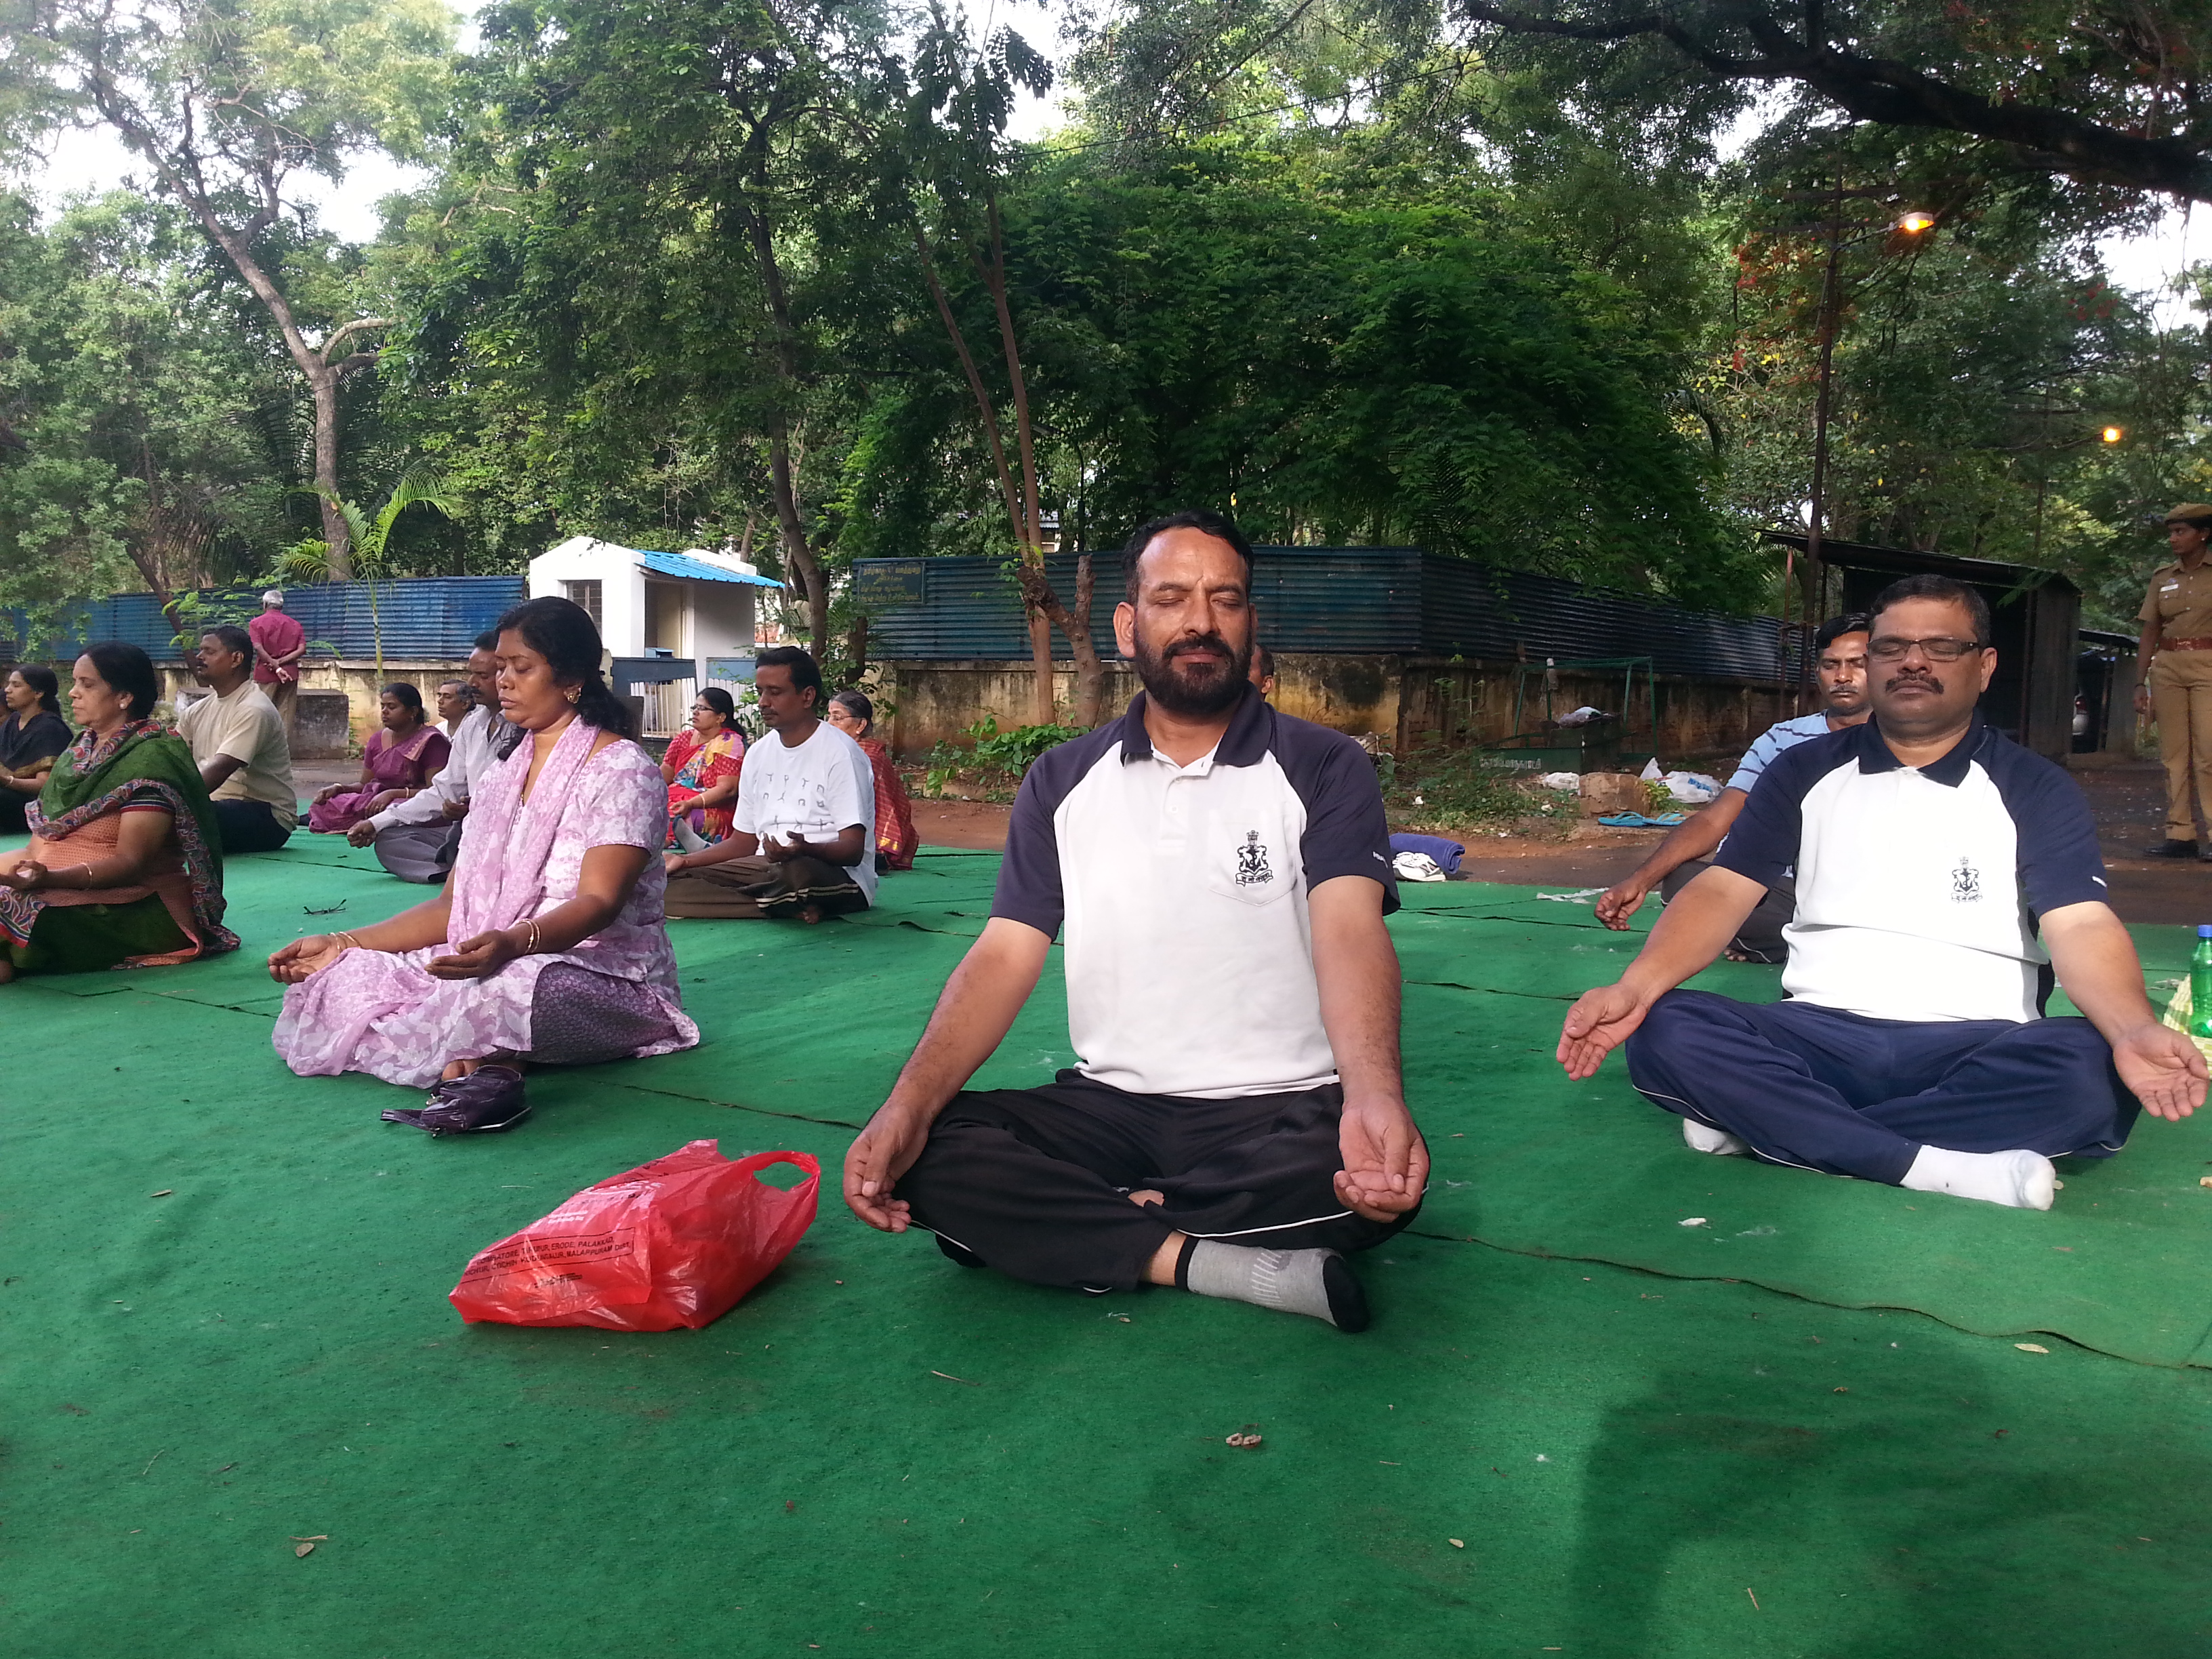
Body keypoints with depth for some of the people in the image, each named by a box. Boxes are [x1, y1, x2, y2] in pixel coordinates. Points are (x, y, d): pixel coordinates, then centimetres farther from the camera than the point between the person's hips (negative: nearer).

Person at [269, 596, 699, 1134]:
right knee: (340, 981, -11)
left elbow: (599, 902, -19)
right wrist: (343, 944, 4)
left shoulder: (619, 767, -7)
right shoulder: (500, 779, 17)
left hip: (604, 973, -8)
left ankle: (467, 1064, -17)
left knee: (498, 990, -42)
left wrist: (513, 943, -38)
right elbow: (454, 907, 14)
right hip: (494, 963, 9)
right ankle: (477, 1064, -25)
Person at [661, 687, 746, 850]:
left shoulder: (730, 743, -1)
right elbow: (661, 777, 17)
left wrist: (691, 804, -24)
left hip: (711, 808, -7)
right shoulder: (684, 738, 18)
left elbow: (727, 789, -12)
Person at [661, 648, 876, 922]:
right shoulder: (758, 754, 15)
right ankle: (792, 908, -18)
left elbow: (853, 850, -14)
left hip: (836, 874, -8)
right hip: (767, 867, 8)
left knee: (796, 871, -44)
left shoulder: (841, 753, -7)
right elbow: (744, 842, 19)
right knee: (668, 884, -14)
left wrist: (806, 850, -34)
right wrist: (685, 860, 4)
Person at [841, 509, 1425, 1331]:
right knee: (930, 1155, -22)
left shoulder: (1323, 768, -2)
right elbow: (1004, 956, -1)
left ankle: (1068, 1222, -17)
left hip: (1280, 1108, -1)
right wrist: (909, 1105, -19)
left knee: (1380, 1182, -34)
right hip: (1109, 1102, 2)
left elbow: (1351, 932, -18)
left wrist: (1374, 1099, -39)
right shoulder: (1062, 782, 7)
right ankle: (1202, 1260, -21)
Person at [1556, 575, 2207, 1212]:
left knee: (2094, 1073, -34)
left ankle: (1766, 1126, -27)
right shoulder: (1806, 771, 10)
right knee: (1666, 1032, -27)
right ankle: (1945, 1168, -31)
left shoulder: (2036, 790, 6)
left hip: (1975, 1047, 0)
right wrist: (1635, 987, -19)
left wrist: (2135, 1030, -31)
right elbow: (1725, 890, 0)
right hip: (1820, 1034, 1)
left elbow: (2080, 925, -7)